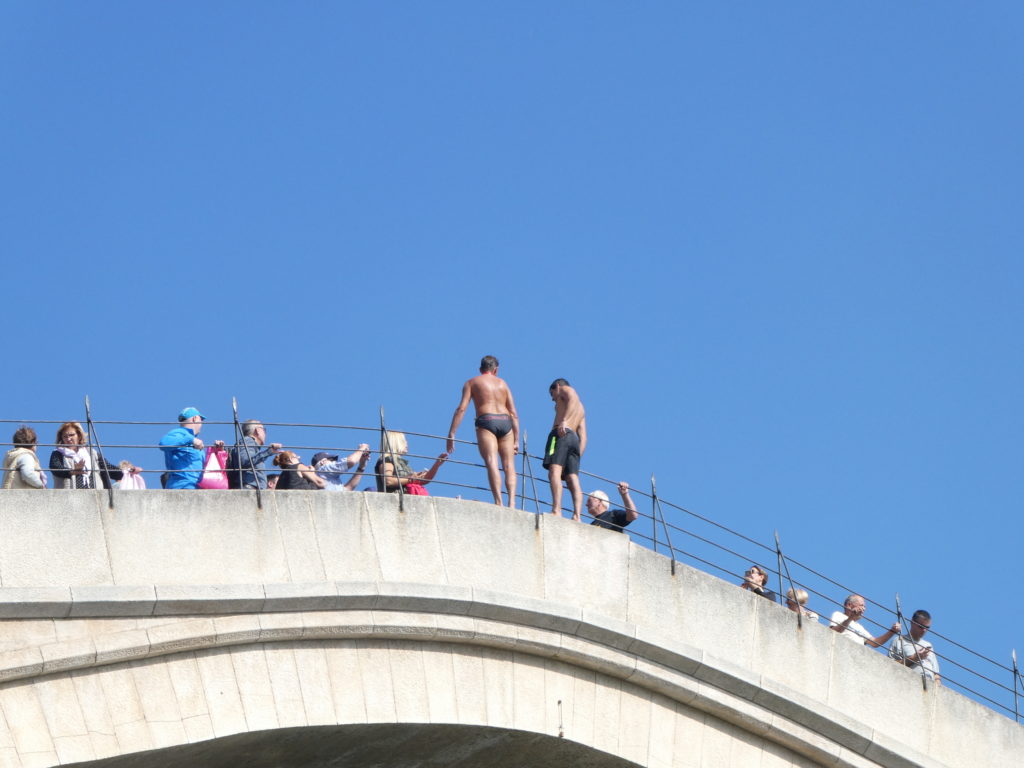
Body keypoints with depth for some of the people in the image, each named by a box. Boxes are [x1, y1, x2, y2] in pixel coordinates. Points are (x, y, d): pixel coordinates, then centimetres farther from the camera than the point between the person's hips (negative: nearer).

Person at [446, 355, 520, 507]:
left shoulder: (472, 382, 16)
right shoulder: (503, 384, 23)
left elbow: (461, 408, 4)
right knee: (509, 465, 5)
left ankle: (499, 503, -27)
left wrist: (451, 435, 3)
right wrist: (516, 440, 18)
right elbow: (514, 413, 16)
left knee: (492, 463, -13)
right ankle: (512, 502, -11)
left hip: (486, 421, -3)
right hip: (505, 422, 3)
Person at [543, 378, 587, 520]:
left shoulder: (565, 389, 16)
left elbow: (573, 399, -10)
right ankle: (577, 516, -22)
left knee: (554, 471, -22)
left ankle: (556, 510, -40)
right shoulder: (581, 409, 37)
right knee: (573, 479, -5)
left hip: (561, 434, -8)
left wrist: (564, 421, -22)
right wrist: (578, 457, 19)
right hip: (575, 439, 8)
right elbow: (583, 437, 26)